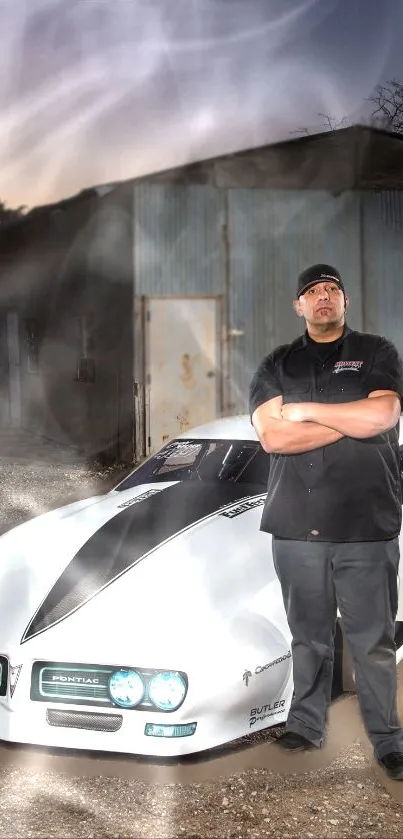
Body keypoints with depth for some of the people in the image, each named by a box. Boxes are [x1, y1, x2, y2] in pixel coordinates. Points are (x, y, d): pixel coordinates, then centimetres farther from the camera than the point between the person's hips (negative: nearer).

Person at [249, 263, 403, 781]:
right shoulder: (277, 366, 12)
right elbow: (271, 436, -4)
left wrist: (306, 411, -6)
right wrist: (352, 419, -7)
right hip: (296, 526, 2)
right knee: (309, 637, 10)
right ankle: (306, 725, 22)